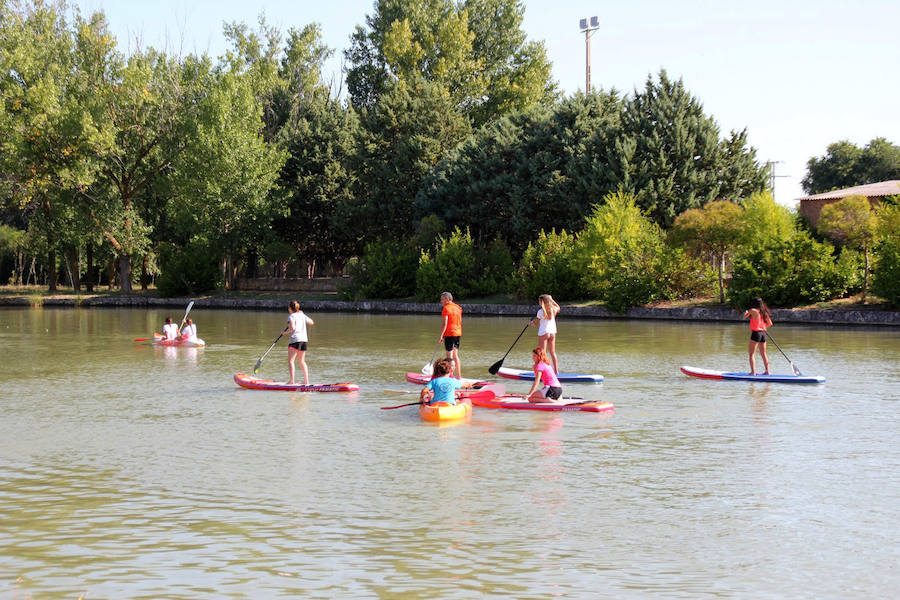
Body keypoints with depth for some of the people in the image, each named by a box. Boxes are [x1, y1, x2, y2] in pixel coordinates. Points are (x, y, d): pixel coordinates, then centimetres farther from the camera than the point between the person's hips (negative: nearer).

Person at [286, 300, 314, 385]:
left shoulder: (291, 316, -7)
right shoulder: (302, 315, 13)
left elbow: (292, 328, -20)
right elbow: (311, 322, 26)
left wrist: (285, 331, -2)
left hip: (295, 339, -7)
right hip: (304, 339, 7)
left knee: (290, 361, -6)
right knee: (302, 361, 18)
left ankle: (292, 381, -18)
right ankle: (306, 381, 18)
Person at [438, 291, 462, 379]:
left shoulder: (446, 308, -11)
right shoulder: (458, 307, 12)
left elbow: (445, 324, -17)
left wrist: (441, 336, -14)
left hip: (449, 334, -8)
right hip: (458, 333, 8)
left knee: (450, 356, -4)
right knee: (455, 355, 14)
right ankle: (459, 376, 16)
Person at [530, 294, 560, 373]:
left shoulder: (541, 311, -13)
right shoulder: (553, 309, 2)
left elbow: (535, 323, -3)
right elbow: (558, 307, 28)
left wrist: (531, 322, 18)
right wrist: (551, 300, 30)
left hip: (543, 333, -6)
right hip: (553, 332, 6)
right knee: (553, 353, 11)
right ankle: (556, 370, 13)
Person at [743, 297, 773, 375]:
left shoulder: (753, 310, -10)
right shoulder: (764, 312, 7)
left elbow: (744, 317, 4)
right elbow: (770, 324, 12)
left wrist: (746, 312, 25)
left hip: (756, 333, -7)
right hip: (763, 333, 7)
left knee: (752, 354, -4)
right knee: (763, 354, 16)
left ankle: (753, 371, -12)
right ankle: (767, 371, 17)